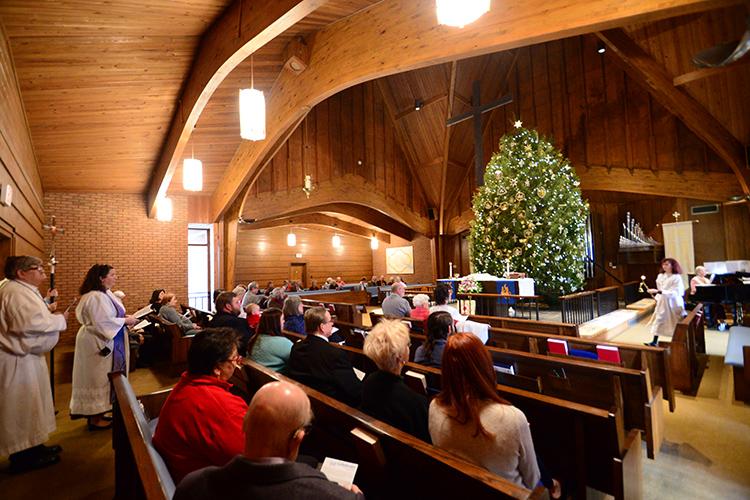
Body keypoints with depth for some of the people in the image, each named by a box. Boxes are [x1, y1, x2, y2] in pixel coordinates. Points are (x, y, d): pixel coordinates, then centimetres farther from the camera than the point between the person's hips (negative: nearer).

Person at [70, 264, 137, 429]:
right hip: (100, 345, -10)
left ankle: (96, 414, 31)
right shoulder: (96, 297, -22)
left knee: (101, 378, 18)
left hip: (107, 342, 10)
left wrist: (124, 319, 1)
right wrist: (125, 321, -18)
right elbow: (102, 323, -27)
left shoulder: (105, 294, 8)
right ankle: (95, 419, 17)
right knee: (98, 379, 3)